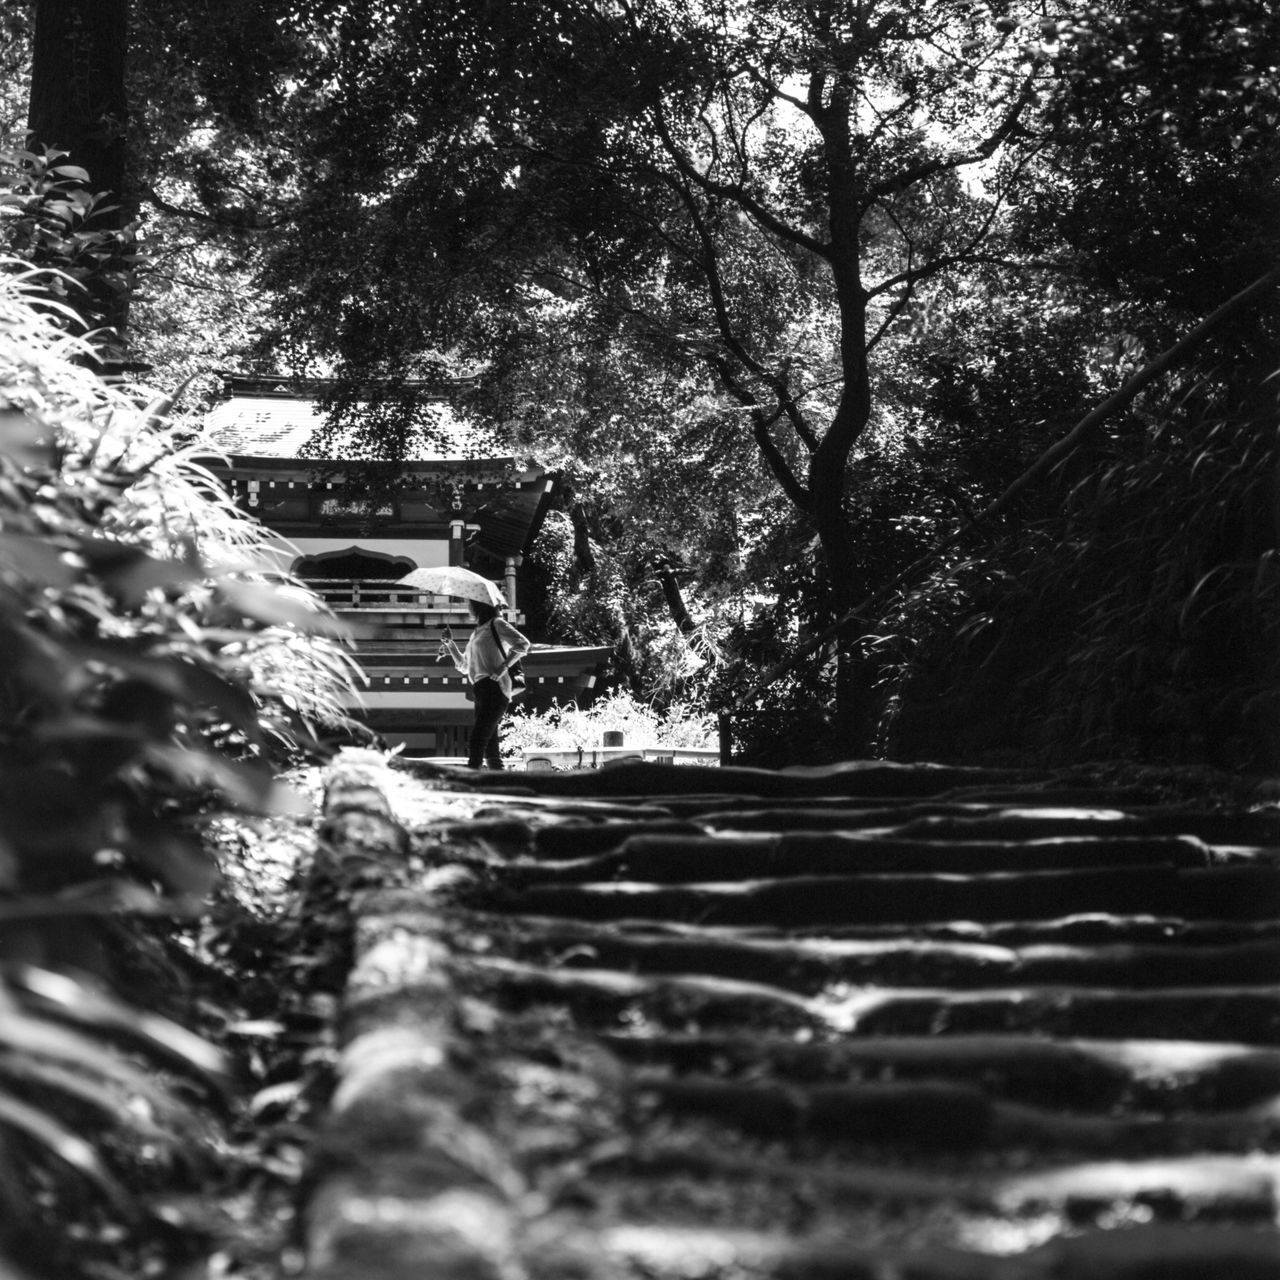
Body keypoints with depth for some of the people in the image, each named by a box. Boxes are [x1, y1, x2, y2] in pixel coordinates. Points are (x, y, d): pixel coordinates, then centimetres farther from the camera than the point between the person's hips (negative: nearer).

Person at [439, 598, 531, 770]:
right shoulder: (476, 633, 25)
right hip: (481, 691, 9)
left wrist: (504, 666, -19)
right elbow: (464, 666, 32)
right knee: (490, 750, 6)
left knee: (476, 745, -18)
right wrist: (450, 645, 19)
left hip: (494, 689, -9)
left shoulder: (496, 624, 1)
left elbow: (522, 644, -11)